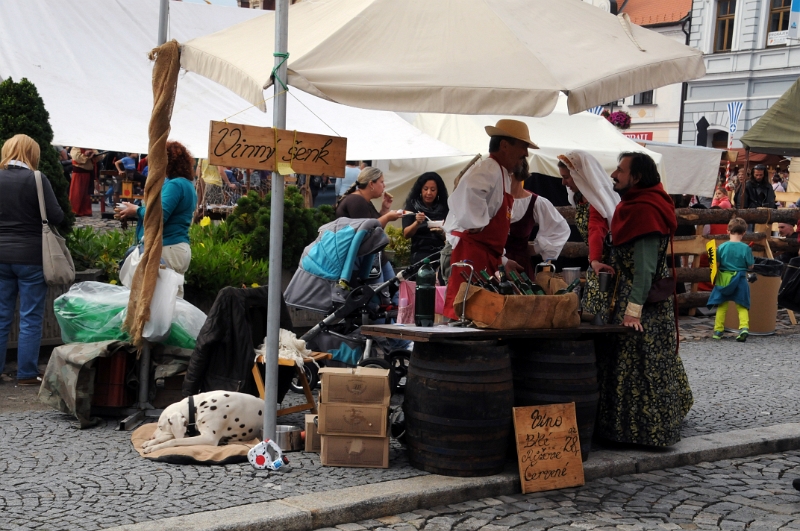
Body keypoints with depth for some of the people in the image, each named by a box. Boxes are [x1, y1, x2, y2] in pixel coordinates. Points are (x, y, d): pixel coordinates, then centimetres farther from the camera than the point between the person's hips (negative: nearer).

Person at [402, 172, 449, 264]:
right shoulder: (412, 206, 6)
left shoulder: (443, 208, 9)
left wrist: (442, 232, -12)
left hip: (440, 252, 3)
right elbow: (406, 234, -2)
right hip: (420, 252, -2)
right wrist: (417, 223, -20)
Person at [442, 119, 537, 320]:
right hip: (472, 251, -10)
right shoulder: (488, 169, -11)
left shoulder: (502, 175, 22)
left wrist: (503, 261, 25)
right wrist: (477, 225, -23)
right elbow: (469, 193, -36)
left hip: (487, 256, 10)